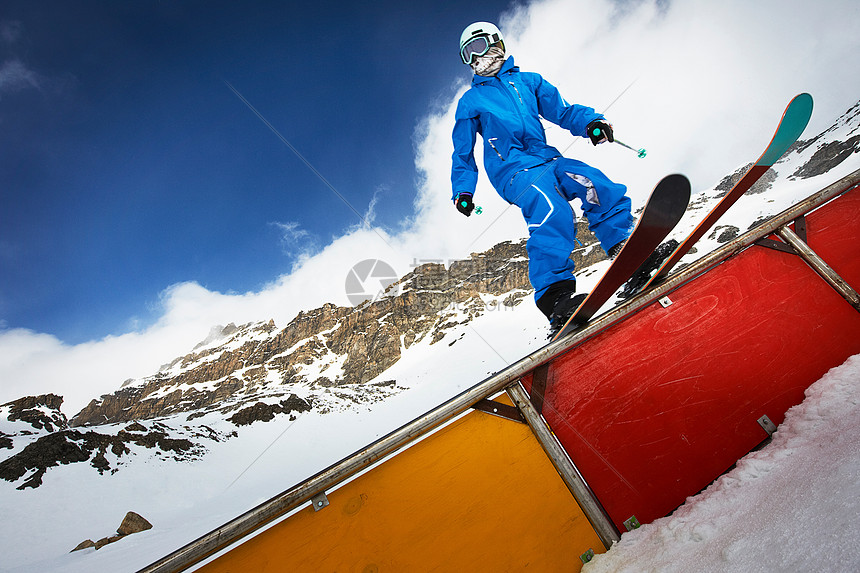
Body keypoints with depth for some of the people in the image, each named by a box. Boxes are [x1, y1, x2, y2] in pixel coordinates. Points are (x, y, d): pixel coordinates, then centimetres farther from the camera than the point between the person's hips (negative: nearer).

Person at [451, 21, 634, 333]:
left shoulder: (529, 81, 23)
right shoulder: (470, 100, 19)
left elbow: (562, 110, 17)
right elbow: (462, 152, 22)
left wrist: (590, 122, -4)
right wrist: (463, 190, 10)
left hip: (546, 158, 4)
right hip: (512, 168, -4)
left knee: (599, 185, -25)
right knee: (551, 209, -35)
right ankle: (554, 296, -45)